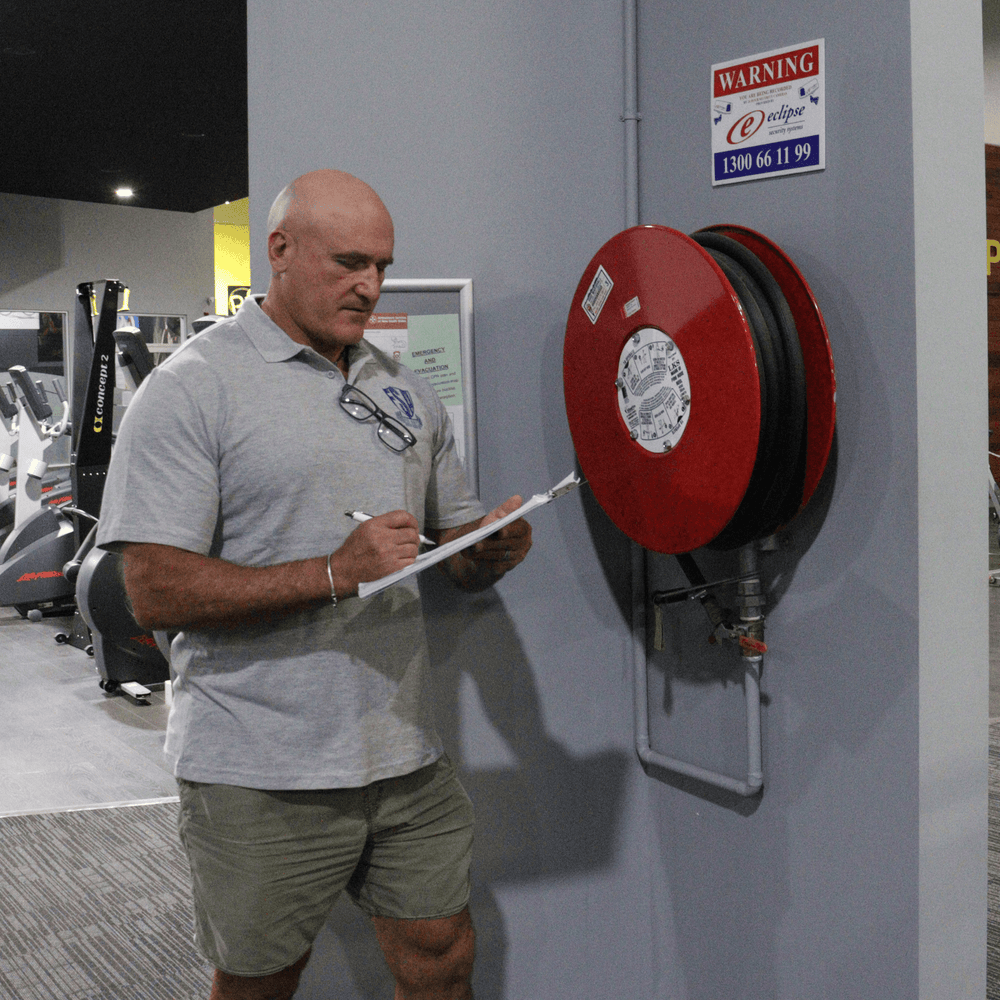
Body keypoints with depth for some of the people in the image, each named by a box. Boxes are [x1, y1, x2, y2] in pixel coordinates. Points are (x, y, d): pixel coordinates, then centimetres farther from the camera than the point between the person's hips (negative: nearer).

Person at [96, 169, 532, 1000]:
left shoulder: (408, 393, 12)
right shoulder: (191, 390, -9)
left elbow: (457, 550, 18)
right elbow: (156, 591, -16)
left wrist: (493, 548, -6)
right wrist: (335, 574, -23)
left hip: (406, 758, 5)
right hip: (262, 773, -5)